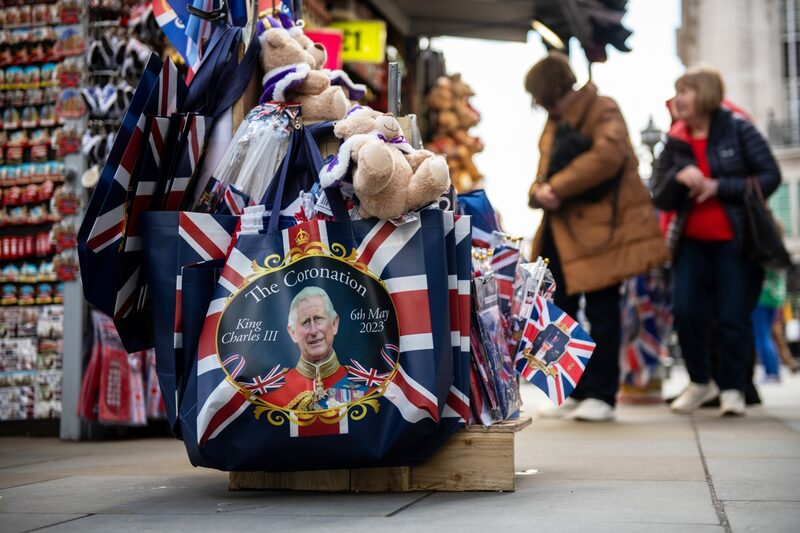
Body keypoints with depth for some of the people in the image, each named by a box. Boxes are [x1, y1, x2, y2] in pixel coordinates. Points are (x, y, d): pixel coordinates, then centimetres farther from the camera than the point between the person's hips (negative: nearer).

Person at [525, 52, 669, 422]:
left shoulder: (602, 111, -6)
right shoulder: (554, 123, 19)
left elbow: (607, 155, -24)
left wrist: (557, 188, -22)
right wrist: (540, 191, -6)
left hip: (599, 226, -8)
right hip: (560, 230, 8)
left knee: (601, 310, -5)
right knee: (559, 310, 8)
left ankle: (600, 396, 2)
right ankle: (576, 393, 18)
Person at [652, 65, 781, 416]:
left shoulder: (737, 129, -3)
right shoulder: (675, 141, 6)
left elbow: (771, 176, -7)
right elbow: (660, 199, 4)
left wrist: (718, 186, -16)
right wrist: (678, 177, -17)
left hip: (736, 241, -3)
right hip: (692, 242, 3)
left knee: (732, 317, -4)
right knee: (686, 311, -7)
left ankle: (732, 387, 16)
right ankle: (700, 382, 15)